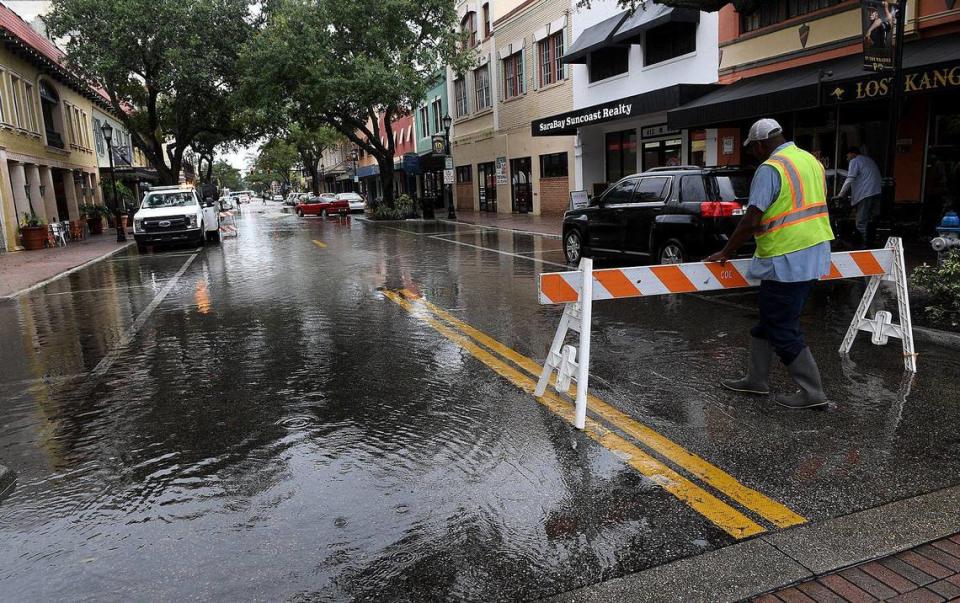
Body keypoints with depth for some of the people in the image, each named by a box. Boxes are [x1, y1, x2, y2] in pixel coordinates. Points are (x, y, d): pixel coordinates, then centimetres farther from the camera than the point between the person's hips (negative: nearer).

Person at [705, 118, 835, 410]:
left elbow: (751, 221, -19)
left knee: (783, 330, 1)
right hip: (814, 254, 10)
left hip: (786, 261, -10)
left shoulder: (770, 169, -15)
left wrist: (727, 252, -8)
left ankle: (812, 392, 8)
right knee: (770, 319, 18)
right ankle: (756, 379, 27)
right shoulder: (812, 160, 14)